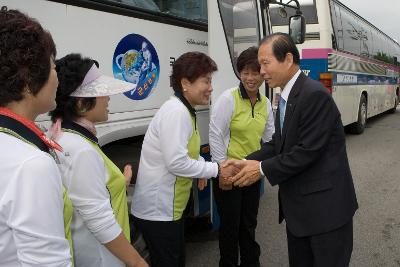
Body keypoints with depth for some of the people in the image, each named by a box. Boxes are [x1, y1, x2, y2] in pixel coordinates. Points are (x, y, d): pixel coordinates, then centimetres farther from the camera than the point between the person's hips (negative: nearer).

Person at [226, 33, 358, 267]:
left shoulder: (315, 94, -21)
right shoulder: (287, 96, 9)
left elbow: (308, 151, -23)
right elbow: (278, 144, 11)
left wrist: (263, 168, -16)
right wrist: (246, 162, -3)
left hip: (326, 206, -9)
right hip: (298, 205, 9)